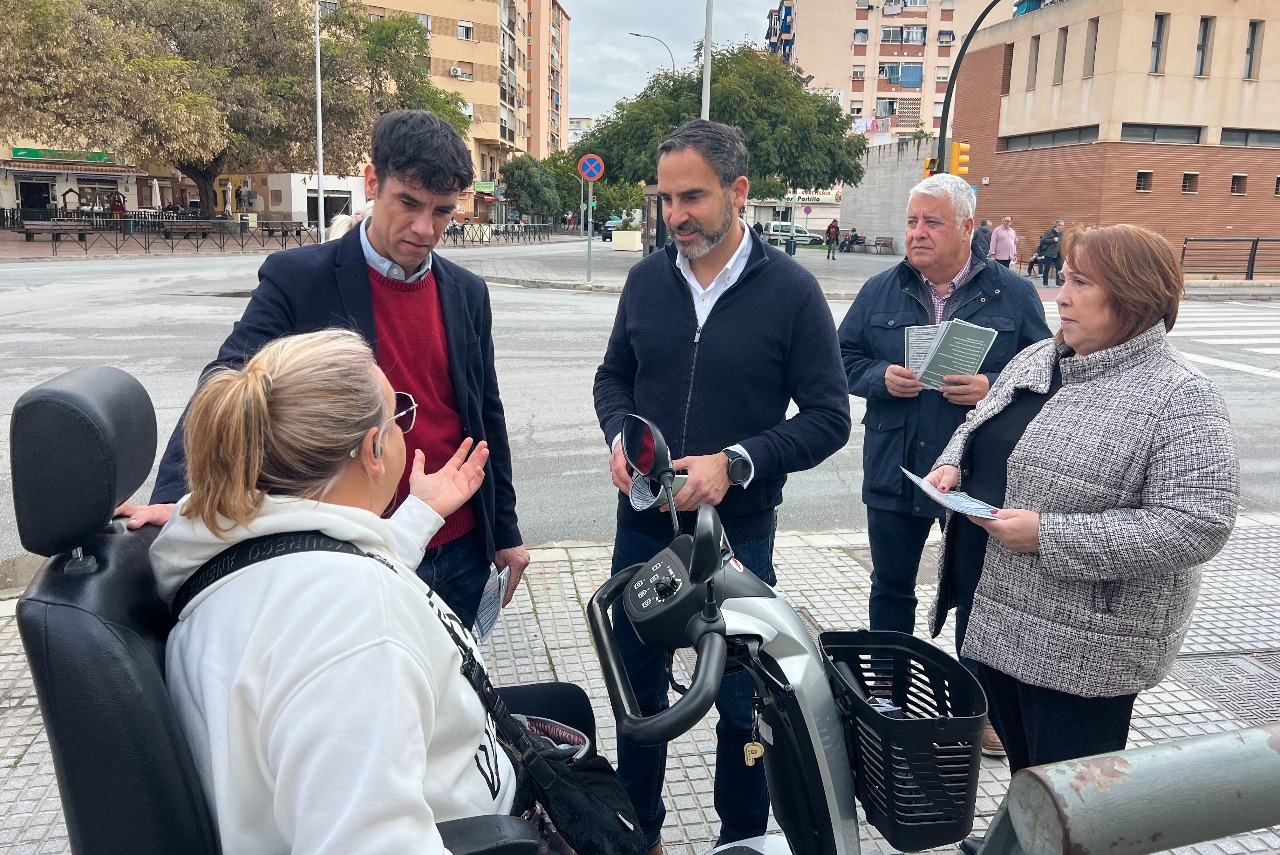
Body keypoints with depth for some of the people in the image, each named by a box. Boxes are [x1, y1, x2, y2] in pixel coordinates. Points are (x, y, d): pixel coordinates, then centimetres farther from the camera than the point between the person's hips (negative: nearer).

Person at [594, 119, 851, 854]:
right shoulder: (647, 279, 1)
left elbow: (828, 418, -10)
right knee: (638, 689, 18)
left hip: (738, 533, -3)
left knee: (743, 706, 13)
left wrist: (735, 464, -22)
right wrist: (620, 437, -9)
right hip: (643, 526, 4)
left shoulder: (791, 290, -10)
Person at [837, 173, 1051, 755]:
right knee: (891, 589, 16)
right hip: (894, 473, 2)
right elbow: (843, 360, 6)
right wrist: (880, 377, -14)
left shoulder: (1012, 294, -1)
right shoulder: (880, 291, 4)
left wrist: (991, 389, -19)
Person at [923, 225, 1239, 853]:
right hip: (994, 612, 7)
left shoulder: (1178, 398, -17)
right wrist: (952, 463, -3)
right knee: (1018, 755, 25)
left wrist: (1048, 535, -26)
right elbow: (978, 426, 20)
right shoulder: (1036, 360, 6)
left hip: (1080, 642, -7)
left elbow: (1198, 524, -24)